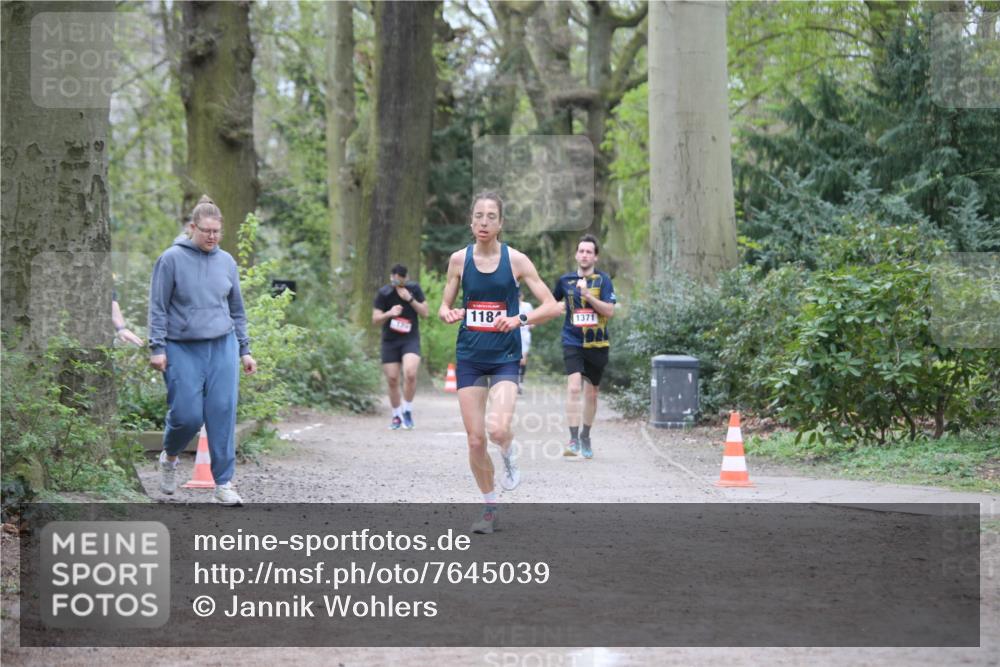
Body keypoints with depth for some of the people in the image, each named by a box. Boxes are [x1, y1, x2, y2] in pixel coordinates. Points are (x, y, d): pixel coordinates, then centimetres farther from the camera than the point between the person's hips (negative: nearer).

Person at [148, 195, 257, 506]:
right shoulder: (172, 259, -3)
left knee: (223, 413, -3)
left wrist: (244, 350, 16)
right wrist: (157, 348, -8)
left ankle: (224, 483, 4)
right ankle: (169, 457, 26)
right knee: (187, 415, -6)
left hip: (223, 347, 3)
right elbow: (158, 307, -2)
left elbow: (237, 310, 18)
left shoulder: (226, 261, 10)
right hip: (183, 350, -3)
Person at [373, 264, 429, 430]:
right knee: (392, 380, 1)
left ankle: (407, 411, -5)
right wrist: (389, 313, -23)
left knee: (410, 373, -23)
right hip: (390, 341, 1)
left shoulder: (414, 289, 0)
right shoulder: (383, 293, -3)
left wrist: (410, 299, -15)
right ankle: (396, 416, 19)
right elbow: (375, 320, -3)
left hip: (411, 339, -1)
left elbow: (425, 312, -1)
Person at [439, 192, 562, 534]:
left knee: (498, 428, -24)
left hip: (505, 357, -2)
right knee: (475, 440, 1)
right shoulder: (459, 259, 1)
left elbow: (551, 306, -5)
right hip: (469, 357, 2)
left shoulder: (516, 260, -5)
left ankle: (509, 456, 12)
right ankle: (490, 509, 20)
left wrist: (518, 320, -21)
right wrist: (447, 314, -13)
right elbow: (445, 306, 10)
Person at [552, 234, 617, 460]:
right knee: (574, 387, -20)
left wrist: (588, 295, -21)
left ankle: (585, 437, 32)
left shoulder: (603, 280, -3)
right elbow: (552, 303, 23)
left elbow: (610, 311, -13)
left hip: (597, 344, 0)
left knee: (591, 393, 12)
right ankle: (573, 439, -21)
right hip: (572, 342, 0)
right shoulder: (565, 280, 3)